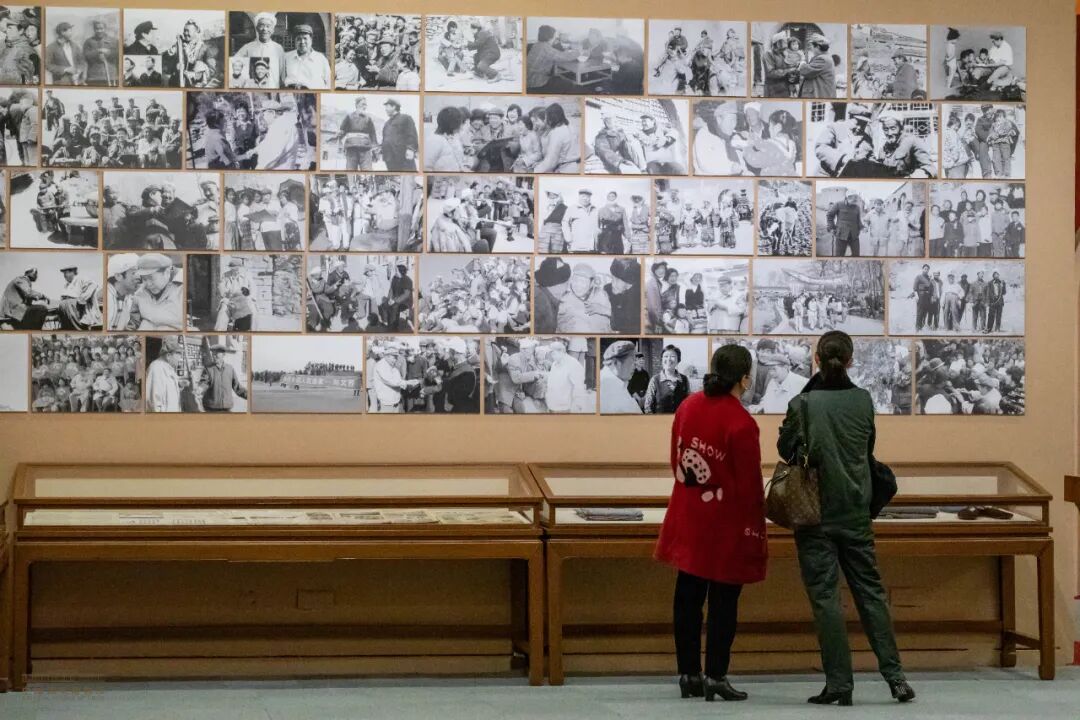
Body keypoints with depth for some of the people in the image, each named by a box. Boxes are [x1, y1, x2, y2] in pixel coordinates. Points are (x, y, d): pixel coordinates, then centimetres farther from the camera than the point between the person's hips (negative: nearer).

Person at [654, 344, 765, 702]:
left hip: (688, 518, 7)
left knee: (688, 596, 11)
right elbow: (750, 484, -15)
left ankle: (689, 674, 17)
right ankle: (715, 676, 4)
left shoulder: (687, 407, 2)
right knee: (724, 601, 3)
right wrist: (755, 528, -5)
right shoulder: (741, 423, -19)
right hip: (726, 526, -7)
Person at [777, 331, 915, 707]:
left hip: (816, 515, -3)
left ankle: (839, 683, 0)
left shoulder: (803, 403, -12)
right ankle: (894, 674, 8)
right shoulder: (863, 400, -1)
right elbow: (869, 447, 11)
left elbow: (786, 448, -1)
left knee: (825, 596, 1)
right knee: (870, 590, 11)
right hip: (856, 512, 3)